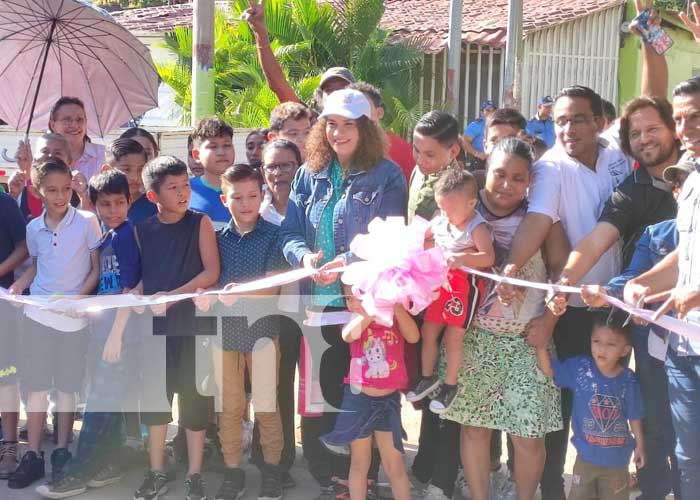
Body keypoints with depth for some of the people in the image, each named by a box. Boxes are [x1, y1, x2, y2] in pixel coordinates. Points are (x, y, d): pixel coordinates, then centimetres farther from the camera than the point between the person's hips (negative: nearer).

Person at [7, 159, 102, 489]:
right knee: (36, 385, 5)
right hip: (37, 312, 3)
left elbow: (97, 268, -4)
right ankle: (33, 455, 12)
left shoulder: (87, 222, -8)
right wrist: (19, 285, -1)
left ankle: (61, 453, 17)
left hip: (73, 315, -3)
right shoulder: (34, 228, 3)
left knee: (67, 386, 5)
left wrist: (79, 297, -17)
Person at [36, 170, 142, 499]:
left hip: (121, 330, -8)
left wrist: (115, 334, -16)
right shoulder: (105, 237, 13)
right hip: (101, 327, 8)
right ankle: (106, 465, 22)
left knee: (102, 401, -2)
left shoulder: (127, 234, -11)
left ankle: (77, 473, 2)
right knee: (107, 401, 13)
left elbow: (130, 288, -15)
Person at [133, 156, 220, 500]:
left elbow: (212, 272, -8)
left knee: (192, 395, 2)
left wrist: (172, 295, -16)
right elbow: (141, 277, 9)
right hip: (154, 323, 3)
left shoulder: (200, 223, -3)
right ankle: (156, 472, 21)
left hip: (192, 321, -3)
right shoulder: (142, 230, 5)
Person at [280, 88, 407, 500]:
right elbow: (290, 232, 9)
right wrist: (305, 256, -13)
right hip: (319, 300, 4)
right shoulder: (310, 175, 13)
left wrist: (347, 262, -22)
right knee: (320, 389, 7)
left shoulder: (387, 175, -2)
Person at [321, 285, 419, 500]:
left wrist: (396, 306, -23)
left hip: (389, 399, 0)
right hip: (358, 399, 0)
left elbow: (413, 337, -20)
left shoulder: (396, 315, -2)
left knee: (395, 465, 5)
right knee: (359, 463, 12)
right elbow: (349, 335, -25)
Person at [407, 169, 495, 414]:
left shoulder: (477, 228, -17)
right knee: (428, 331, 12)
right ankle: (428, 377, 29)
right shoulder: (439, 222, 1)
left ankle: (450, 385, 17)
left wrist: (461, 258, -41)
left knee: (452, 337, 0)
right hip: (441, 282, 7)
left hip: (465, 286, -7)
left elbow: (488, 258, -28)